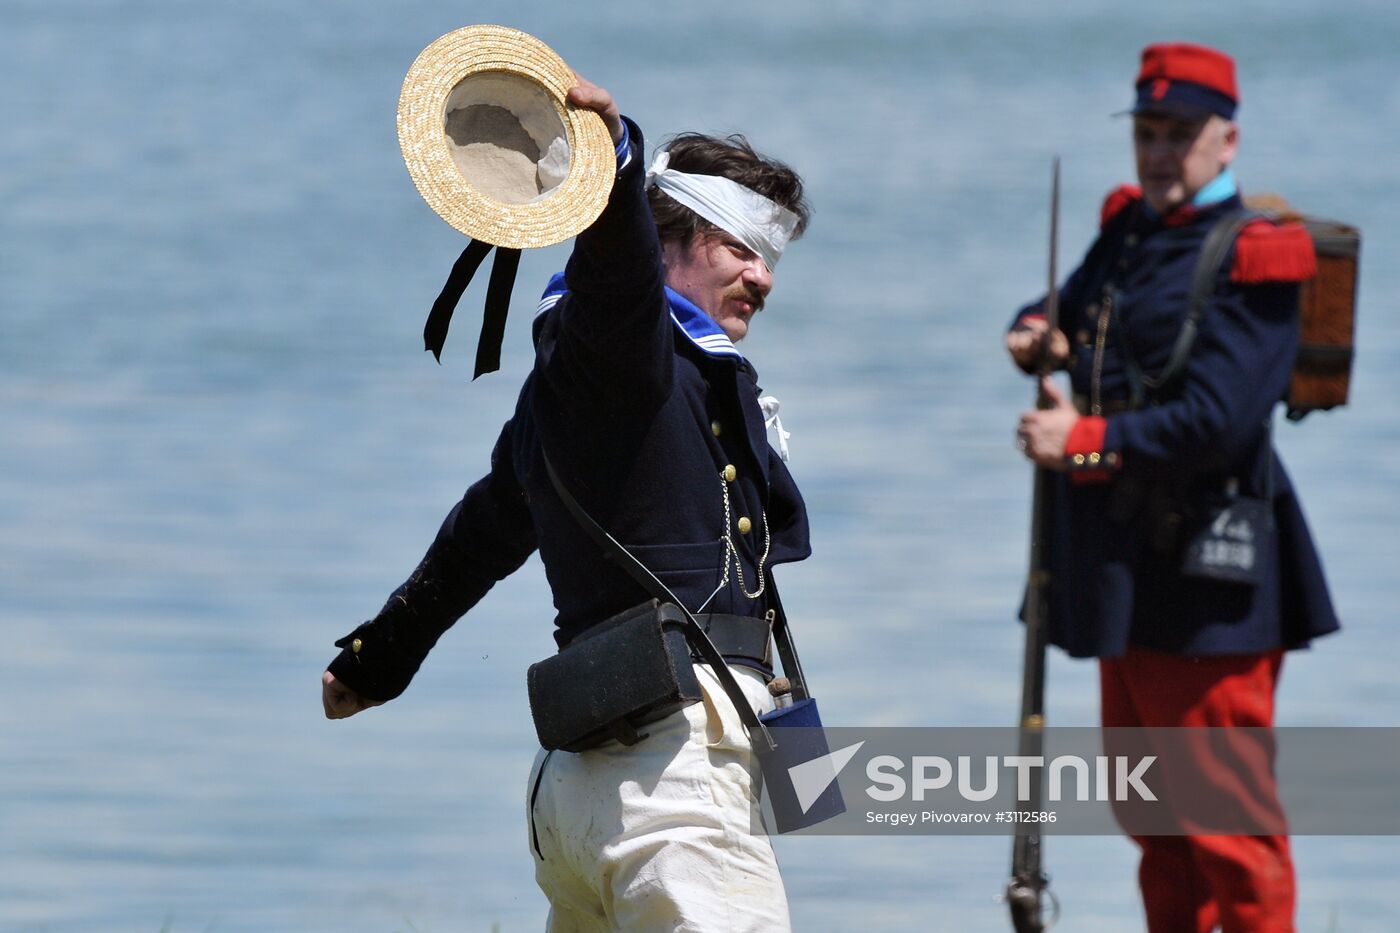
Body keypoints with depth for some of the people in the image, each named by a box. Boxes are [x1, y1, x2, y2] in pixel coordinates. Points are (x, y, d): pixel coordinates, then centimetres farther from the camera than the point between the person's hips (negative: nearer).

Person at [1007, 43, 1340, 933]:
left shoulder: (1251, 259, -13)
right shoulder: (1130, 232, 13)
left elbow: (1218, 422, -22)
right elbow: (1068, 313, 29)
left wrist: (1087, 442, -18)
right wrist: (1039, 336, 5)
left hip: (1206, 579, -9)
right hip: (1123, 567, 9)